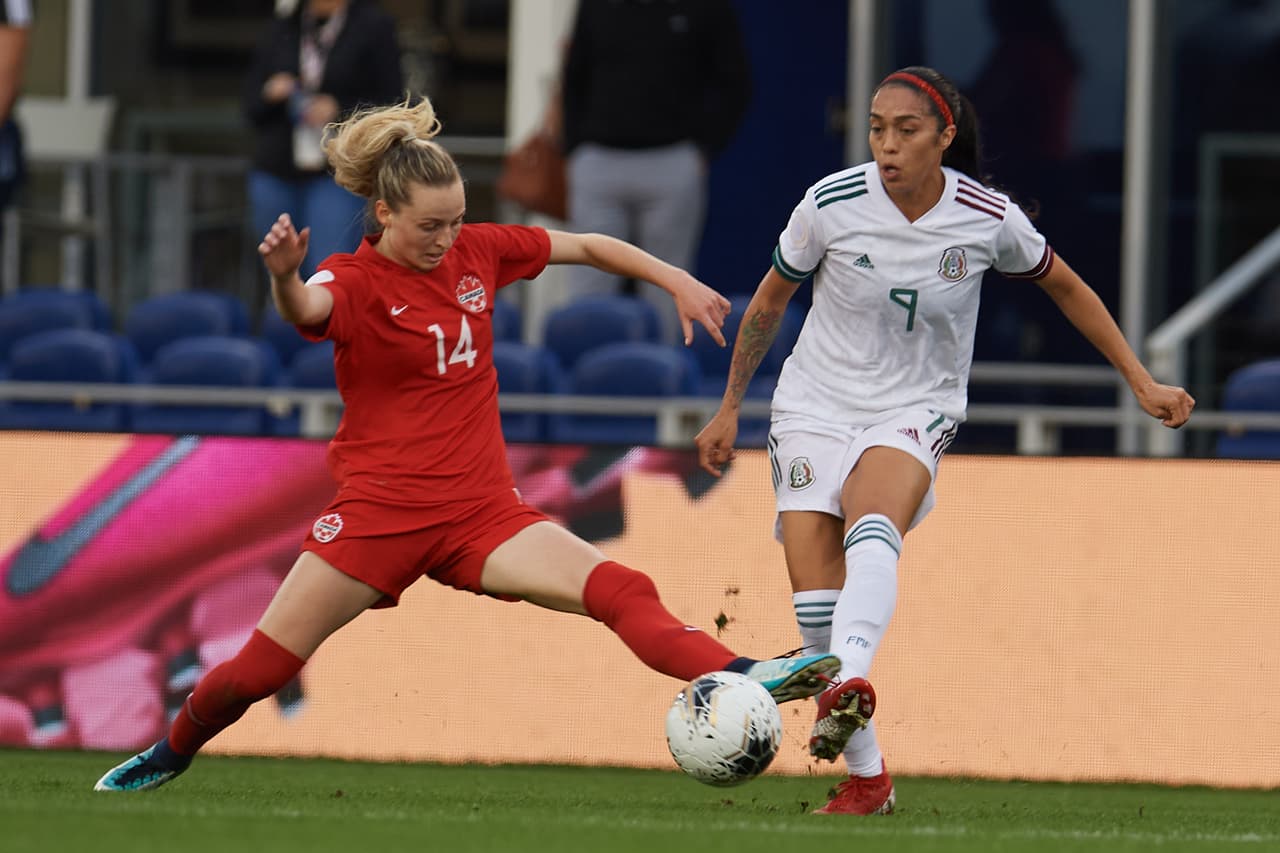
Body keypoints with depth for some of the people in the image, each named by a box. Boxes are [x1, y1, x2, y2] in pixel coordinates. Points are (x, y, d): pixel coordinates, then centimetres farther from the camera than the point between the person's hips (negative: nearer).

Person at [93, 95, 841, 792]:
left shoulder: (477, 251, 3)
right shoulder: (356, 281, -10)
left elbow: (587, 247, 17)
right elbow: (308, 309, -35)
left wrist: (679, 283, 10)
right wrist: (284, 278, -58)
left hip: (482, 510, 3)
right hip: (381, 511, -3)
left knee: (623, 592, -20)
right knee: (259, 670, 2)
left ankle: (741, 677, -35)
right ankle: (173, 751, 29)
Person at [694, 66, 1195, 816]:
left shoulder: (989, 220, -9)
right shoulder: (831, 205, -10)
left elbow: (1068, 289, 10)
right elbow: (770, 302, 8)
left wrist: (1142, 382, 11)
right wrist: (730, 407, 14)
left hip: (915, 414, -1)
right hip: (815, 407, 1)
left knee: (872, 533, -35)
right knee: (814, 597, -13)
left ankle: (850, 684, -59)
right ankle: (865, 777, 0)